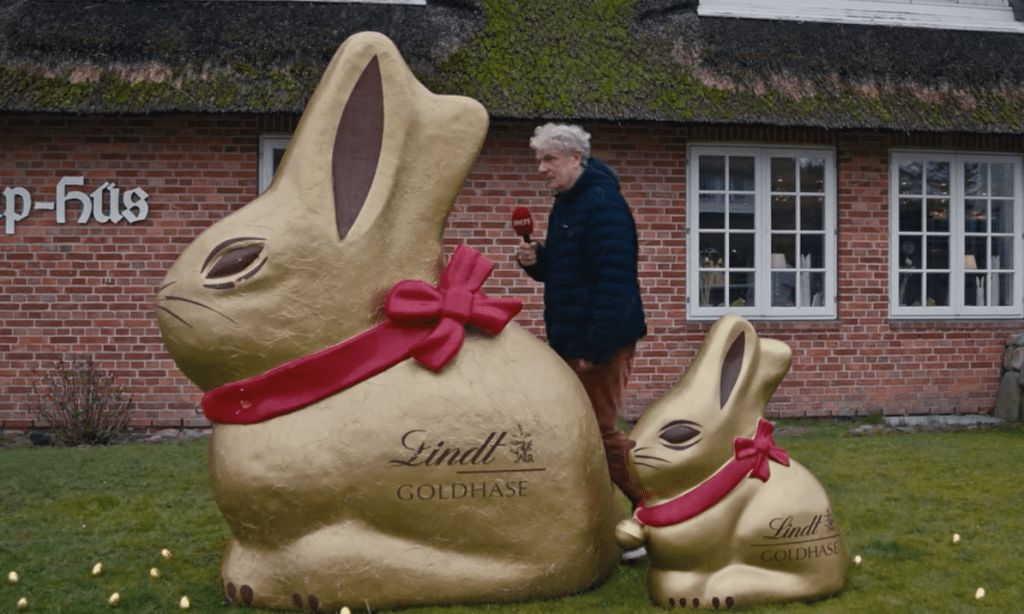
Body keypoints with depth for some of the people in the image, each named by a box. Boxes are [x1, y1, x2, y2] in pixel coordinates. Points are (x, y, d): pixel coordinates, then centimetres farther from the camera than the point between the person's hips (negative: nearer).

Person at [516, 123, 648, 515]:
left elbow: (614, 279, -23)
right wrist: (536, 261, 2)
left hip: (602, 344, -10)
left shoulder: (603, 203, -16)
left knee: (600, 431, -6)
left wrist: (596, 346, -26)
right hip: (570, 341, 10)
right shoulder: (565, 204, 15)